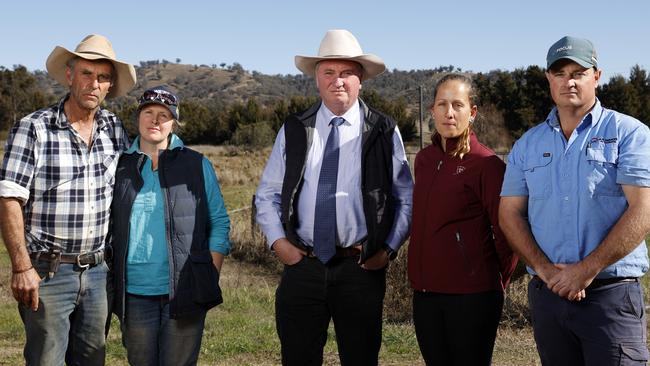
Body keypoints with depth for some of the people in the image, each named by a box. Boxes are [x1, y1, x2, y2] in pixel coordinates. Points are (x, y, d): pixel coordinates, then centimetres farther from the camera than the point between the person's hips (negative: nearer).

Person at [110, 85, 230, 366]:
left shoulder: (197, 166, 4)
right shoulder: (121, 168, 8)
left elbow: (219, 223, 5)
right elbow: (106, 226, 14)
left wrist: (210, 278, -3)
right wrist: (112, 283, 7)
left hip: (184, 293, -2)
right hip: (134, 295, 2)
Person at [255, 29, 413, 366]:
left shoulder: (384, 132, 2)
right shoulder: (294, 131, 6)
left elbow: (406, 197, 6)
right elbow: (267, 194, 11)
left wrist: (389, 249, -2)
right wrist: (278, 242, -1)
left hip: (362, 268, -1)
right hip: (302, 264, 1)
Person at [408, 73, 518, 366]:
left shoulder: (486, 164, -11)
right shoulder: (424, 159, 8)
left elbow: (507, 232, -7)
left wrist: (497, 282, 2)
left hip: (471, 296, -6)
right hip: (425, 292, 6)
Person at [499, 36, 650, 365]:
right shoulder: (528, 145, 11)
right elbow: (510, 214, 7)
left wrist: (587, 270, -15)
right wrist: (546, 269, -9)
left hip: (611, 293, -4)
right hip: (546, 292, 4)